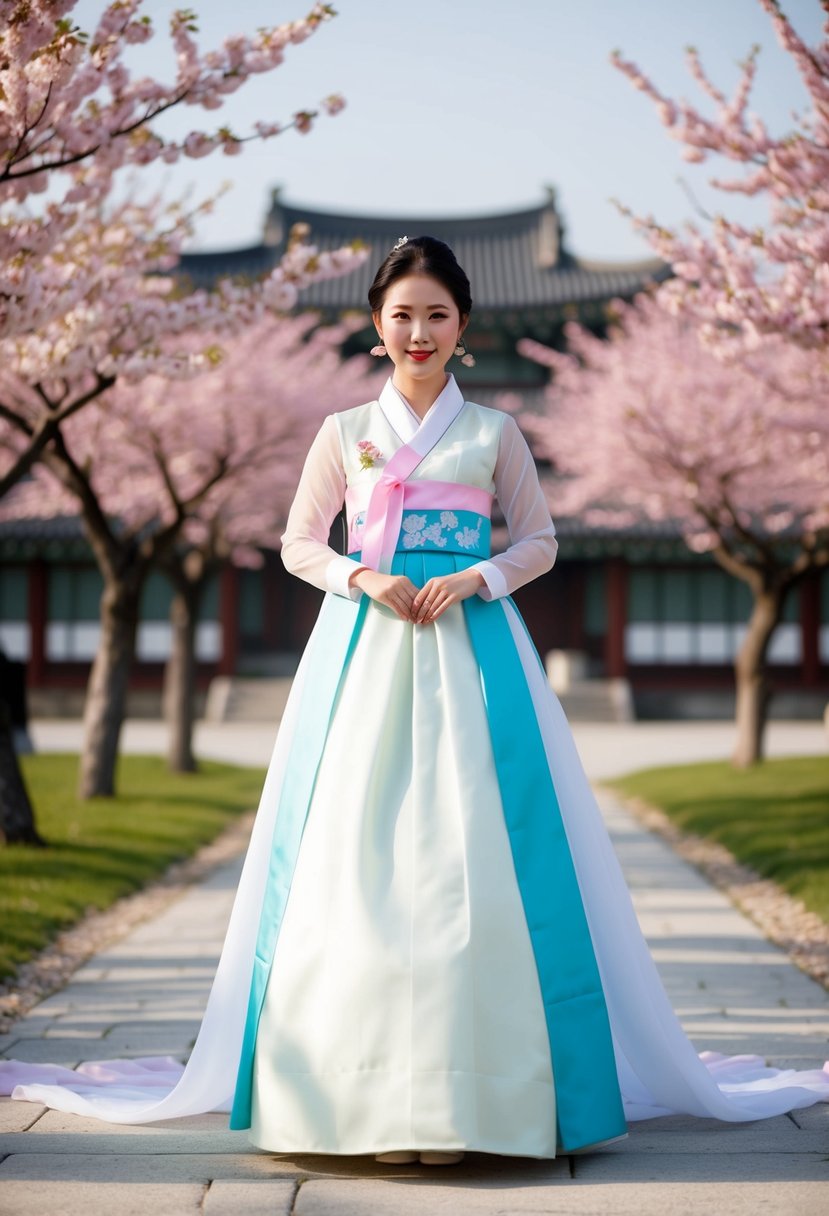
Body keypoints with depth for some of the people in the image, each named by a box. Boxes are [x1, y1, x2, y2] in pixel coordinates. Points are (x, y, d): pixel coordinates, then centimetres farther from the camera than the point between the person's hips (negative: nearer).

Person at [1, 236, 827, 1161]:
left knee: (465, 850, -9)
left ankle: (460, 1092, -4)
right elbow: (298, 543, 12)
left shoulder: (494, 434, 9)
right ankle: (372, 1093, -2)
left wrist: (475, 579, -8)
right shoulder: (344, 432, 11)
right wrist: (364, 579, -7)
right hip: (363, 646, 1)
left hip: (469, 647, -1)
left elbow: (540, 540, 10)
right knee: (358, 854, -6)